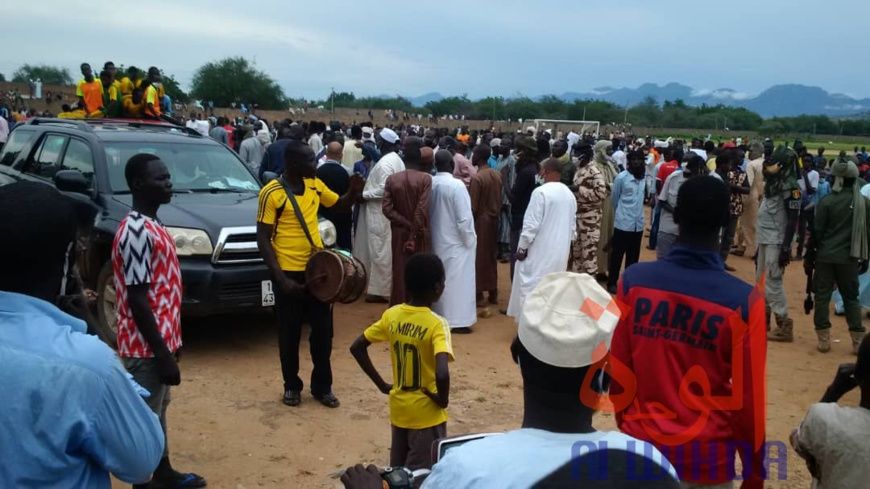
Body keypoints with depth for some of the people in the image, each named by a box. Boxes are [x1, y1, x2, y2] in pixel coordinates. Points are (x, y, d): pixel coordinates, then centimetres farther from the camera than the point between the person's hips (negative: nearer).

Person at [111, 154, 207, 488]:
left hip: (160, 342, 10)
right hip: (147, 348, -10)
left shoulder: (151, 225, 10)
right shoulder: (136, 231, -21)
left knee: (158, 411, 22)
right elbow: (137, 301, -23)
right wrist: (162, 354, -22)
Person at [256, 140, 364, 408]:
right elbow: (263, 239, -12)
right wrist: (280, 278, -18)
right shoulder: (272, 193, -13)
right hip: (290, 273, -5)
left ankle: (322, 386, 25)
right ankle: (292, 386, 25)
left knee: (323, 331, 10)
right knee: (289, 333, 8)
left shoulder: (315, 184, 3)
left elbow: (341, 205, 20)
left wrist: (354, 191, -4)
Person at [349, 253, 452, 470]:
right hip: (426, 414, -5)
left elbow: (357, 348, 2)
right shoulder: (437, 324, -21)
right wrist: (443, 399, -15)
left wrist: (382, 385, 6)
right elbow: (442, 373, -34)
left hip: (398, 409, 6)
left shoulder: (391, 315, -4)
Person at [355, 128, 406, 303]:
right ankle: (385, 286, 24)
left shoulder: (384, 163, -19)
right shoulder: (396, 159, 11)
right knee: (386, 250, 15)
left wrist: (363, 195, -15)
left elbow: (383, 189, -26)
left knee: (380, 251, -3)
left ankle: (380, 290, 3)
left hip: (381, 213, -10)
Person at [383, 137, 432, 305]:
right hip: (420, 235, -3)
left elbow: (387, 209, -10)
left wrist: (407, 225, -8)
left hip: (399, 234, 3)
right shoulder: (426, 178, -13)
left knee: (401, 275, 12)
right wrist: (415, 234, -13)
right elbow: (422, 210, -19)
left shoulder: (392, 179, -3)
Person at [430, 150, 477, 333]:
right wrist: (470, 240, -5)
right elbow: (464, 218, -19)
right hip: (456, 242, -6)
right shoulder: (456, 185, -20)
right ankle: (457, 320, 4)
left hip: (436, 241, 6)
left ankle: (439, 317, 25)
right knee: (456, 280, 1)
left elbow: (427, 213, 5)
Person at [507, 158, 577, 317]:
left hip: (540, 251, -7)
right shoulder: (570, 195, 8)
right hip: (561, 252, 7)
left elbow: (531, 224, -17)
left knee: (531, 287, 0)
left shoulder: (541, 192, -16)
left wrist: (522, 247, -9)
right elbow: (573, 226, 14)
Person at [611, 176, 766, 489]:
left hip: (642, 443, 2)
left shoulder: (634, 280, -11)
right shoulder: (741, 300, -16)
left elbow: (618, 370, -3)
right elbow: (748, 396, -10)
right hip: (707, 453, -1)